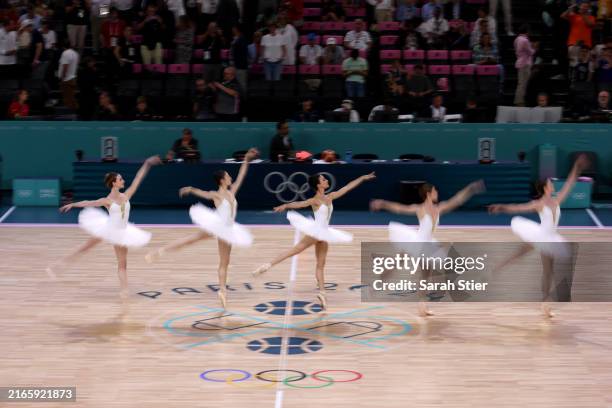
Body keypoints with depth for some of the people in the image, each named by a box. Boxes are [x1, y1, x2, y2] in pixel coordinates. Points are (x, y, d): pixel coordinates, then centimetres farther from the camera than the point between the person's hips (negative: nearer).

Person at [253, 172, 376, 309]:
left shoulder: (330, 197, 11)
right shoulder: (315, 200, -10)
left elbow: (348, 187, 17)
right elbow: (300, 204, -27)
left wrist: (363, 178, 21)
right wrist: (285, 206, -46)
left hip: (323, 234, 7)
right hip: (315, 231, -7)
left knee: (321, 265, 6)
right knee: (295, 250, -15)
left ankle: (322, 292, 5)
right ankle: (267, 265, -17)